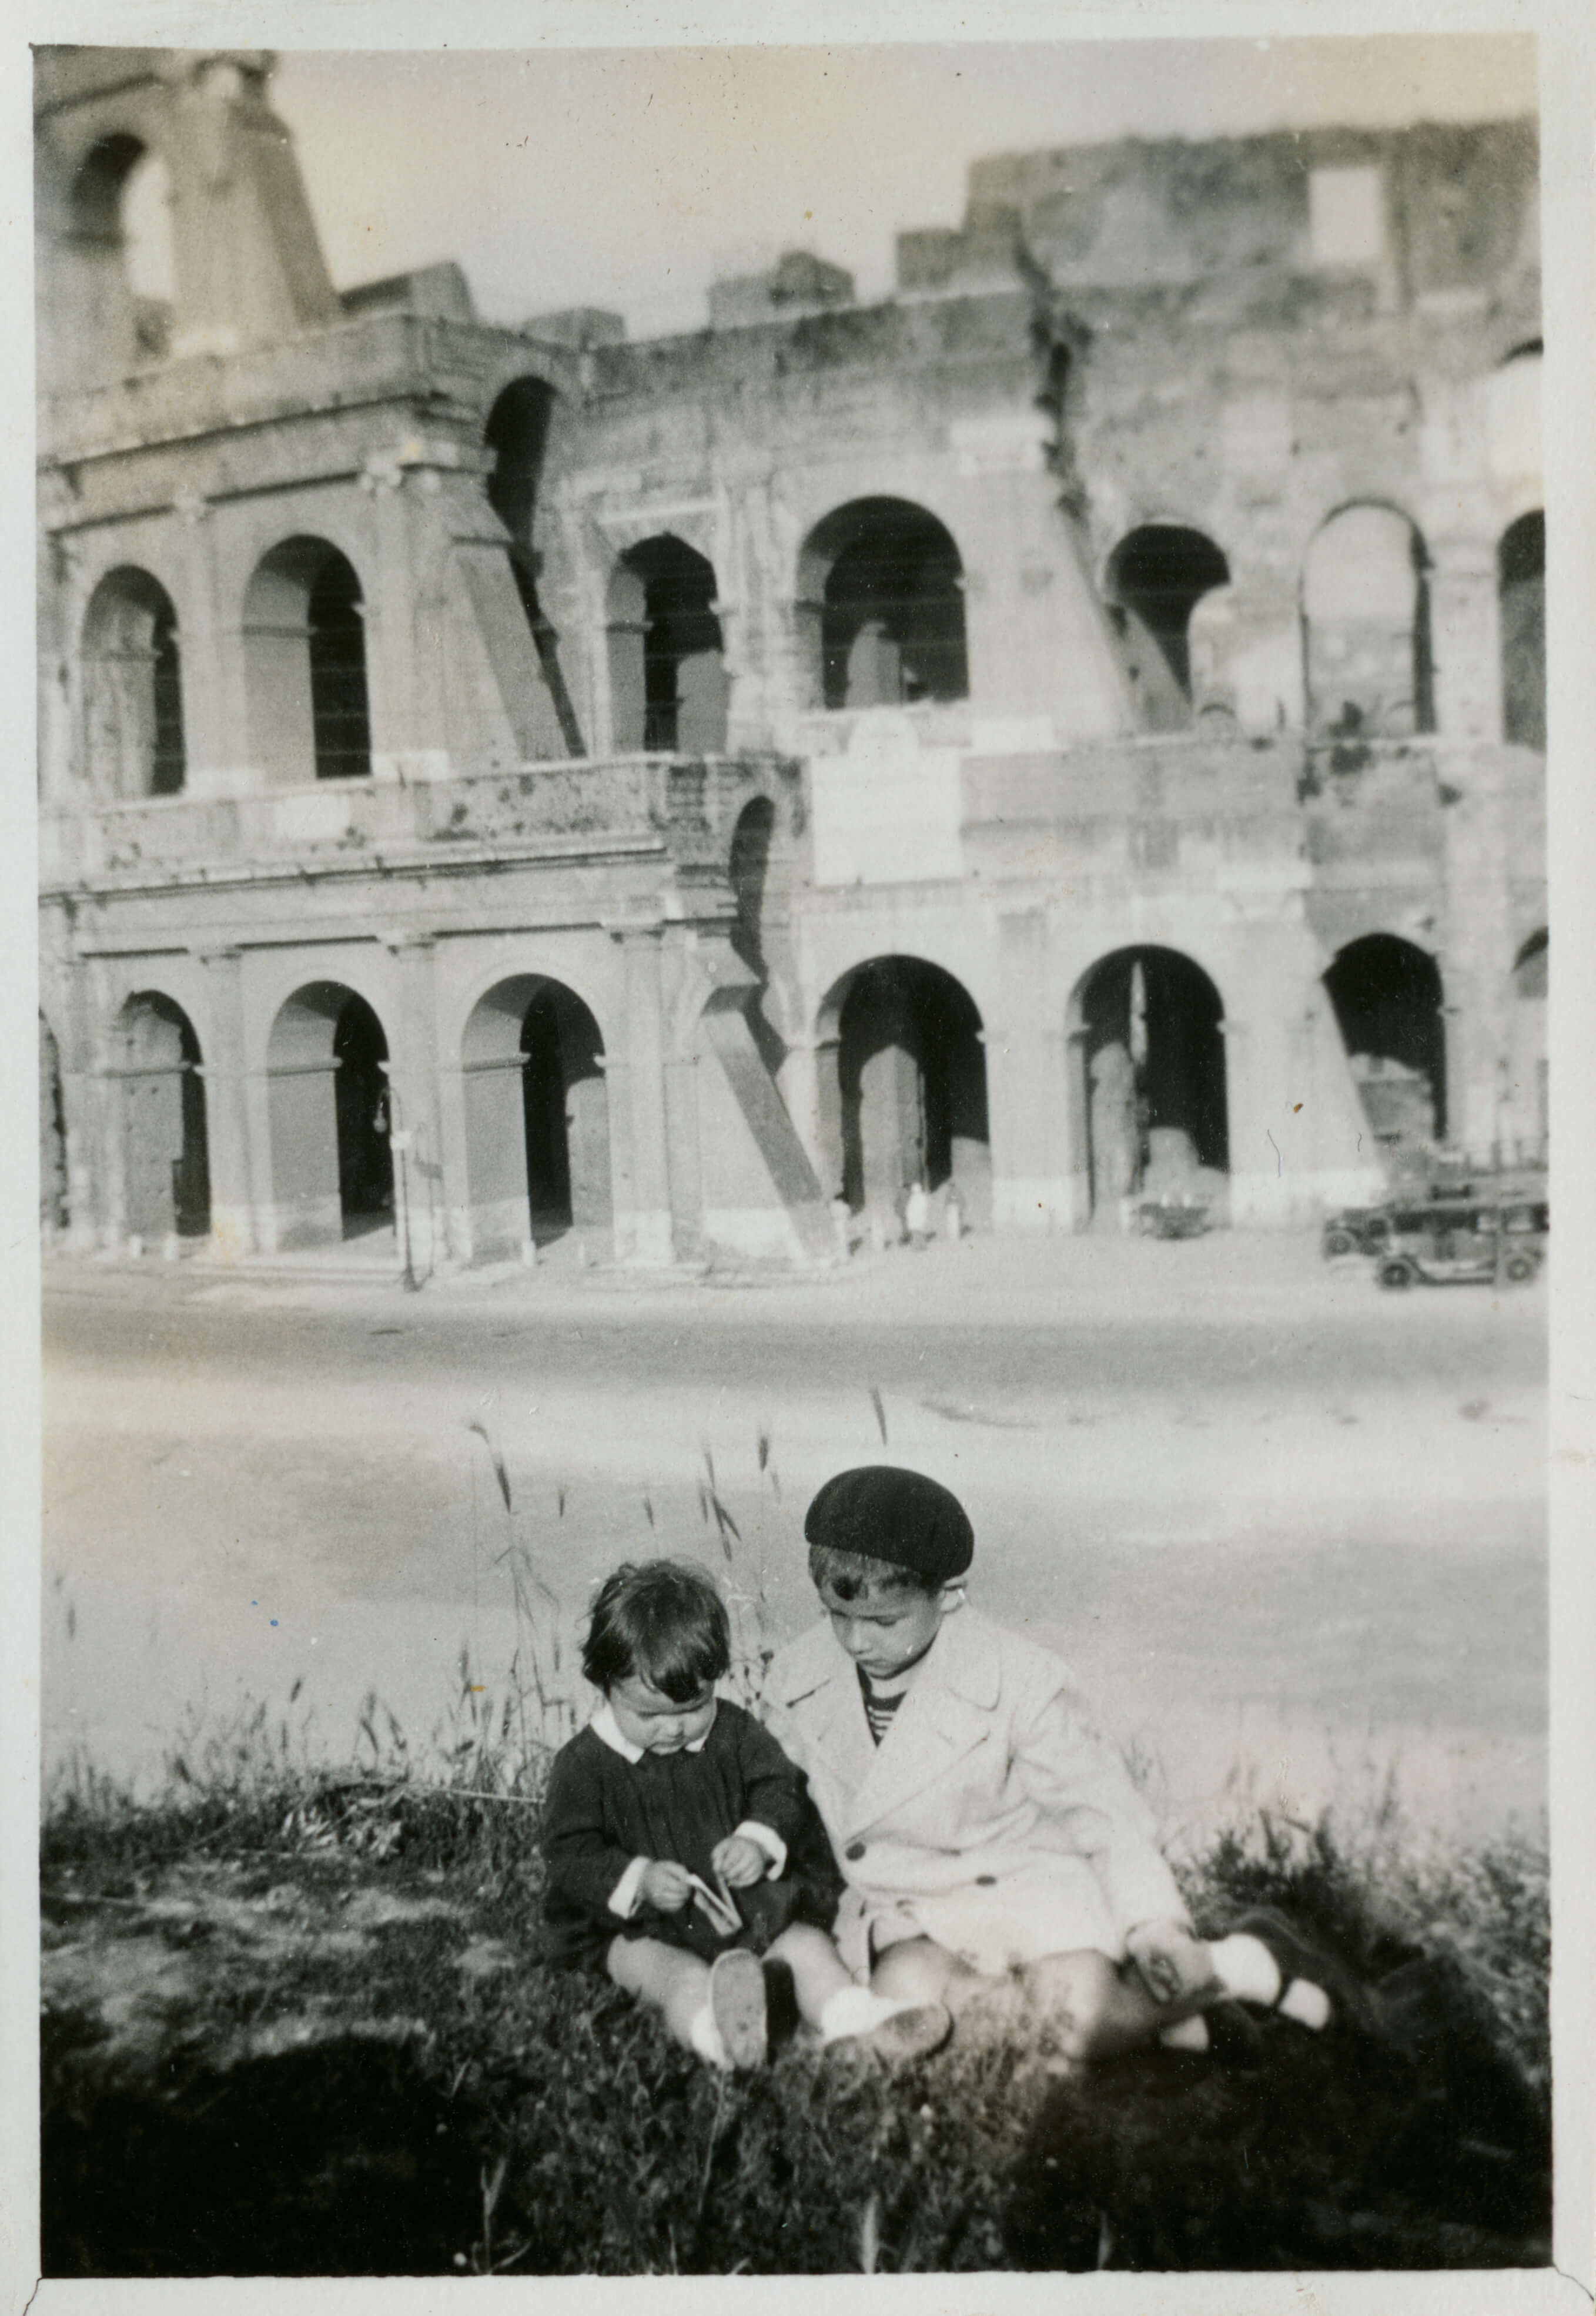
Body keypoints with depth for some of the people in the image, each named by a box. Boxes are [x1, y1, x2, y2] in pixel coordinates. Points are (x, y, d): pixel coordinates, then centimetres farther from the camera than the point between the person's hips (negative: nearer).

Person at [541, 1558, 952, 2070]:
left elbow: (779, 1790, 4)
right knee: (678, 1977, -35)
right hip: (641, 1929, -4)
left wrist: (760, 1841, -20)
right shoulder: (583, 1763, -5)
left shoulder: (734, 1733, 4)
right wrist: (639, 1880, -26)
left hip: (749, 1908, 4)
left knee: (807, 1944, -19)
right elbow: (570, 1855, -8)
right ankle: (720, 2033, -63)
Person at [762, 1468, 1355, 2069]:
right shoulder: (794, 1686, -5)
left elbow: (1099, 1801, -6)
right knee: (910, 1994, -33)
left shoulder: (1017, 1679, -13)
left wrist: (1156, 1923, -14)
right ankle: (1140, 2011, -16)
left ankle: (1237, 1964, -2)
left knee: (1078, 2019, -32)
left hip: (1028, 1884, -3)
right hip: (901, 1911, 3)